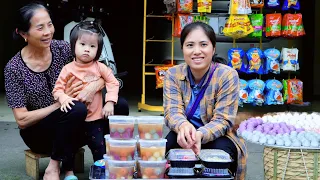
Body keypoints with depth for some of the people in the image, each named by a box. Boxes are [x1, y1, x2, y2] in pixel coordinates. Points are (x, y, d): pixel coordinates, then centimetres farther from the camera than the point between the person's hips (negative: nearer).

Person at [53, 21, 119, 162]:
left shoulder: (99, 67, -1)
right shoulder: (68, 69, -6)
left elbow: (113, 83, 3)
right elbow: (58, 89, -4)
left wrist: (110, 102, -7)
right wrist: (64, 99, -24)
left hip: (98, 116, 2)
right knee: (98, 146, -1)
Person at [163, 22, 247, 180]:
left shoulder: (227, 75, -15)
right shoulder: (173, 74, -5)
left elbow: (223, 120, -19)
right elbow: (172, 111, -15)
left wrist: (200, 135, -42)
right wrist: (183, 125, -42)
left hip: (216, 137, -2)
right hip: (184, 134, 2)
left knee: (222, 152, -34)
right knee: (166, 146, -29)